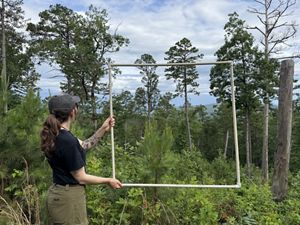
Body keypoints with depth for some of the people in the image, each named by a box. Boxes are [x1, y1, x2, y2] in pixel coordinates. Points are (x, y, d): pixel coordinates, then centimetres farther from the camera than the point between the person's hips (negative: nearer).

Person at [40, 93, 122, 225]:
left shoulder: (55, 135, 3)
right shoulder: (67, 140, -26)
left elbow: (83, 146, 16)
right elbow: (81, 178, -18)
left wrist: (103, 129, 9)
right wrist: (108, 181, -5)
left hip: (59, 194, 9)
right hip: (68, 197, -9)